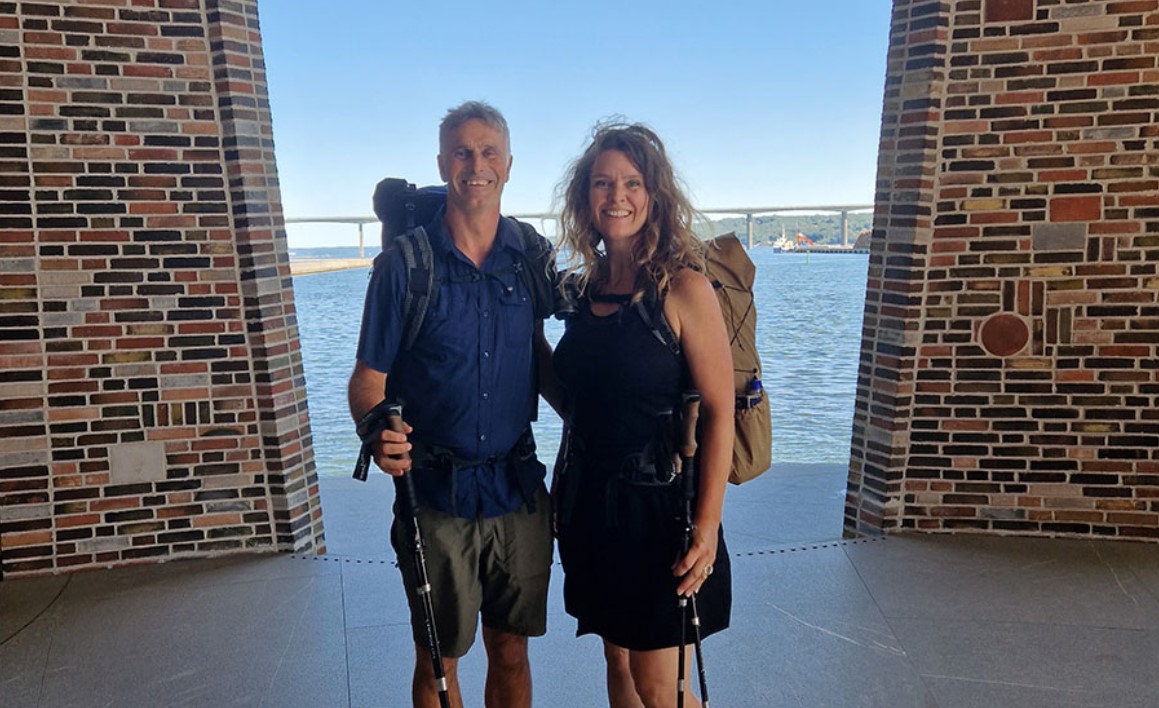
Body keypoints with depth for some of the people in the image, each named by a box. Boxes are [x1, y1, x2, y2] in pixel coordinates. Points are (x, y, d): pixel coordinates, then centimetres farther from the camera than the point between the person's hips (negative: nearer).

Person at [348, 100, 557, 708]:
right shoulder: (404, 263, -7)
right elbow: (369, 378, -5)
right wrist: (377, 432, -25)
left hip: (519, 489, 3)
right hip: (437, 495, -2)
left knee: (510, 649, 16)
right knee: (437, 658, 13)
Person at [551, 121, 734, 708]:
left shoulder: (683, 289, -13)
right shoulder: (579, 286, 4)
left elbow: (719, 413, -15)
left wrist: (707, 526, -19)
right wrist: (565, 495, 7)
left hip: (656, 505, -5)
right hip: (590, 504, 6)